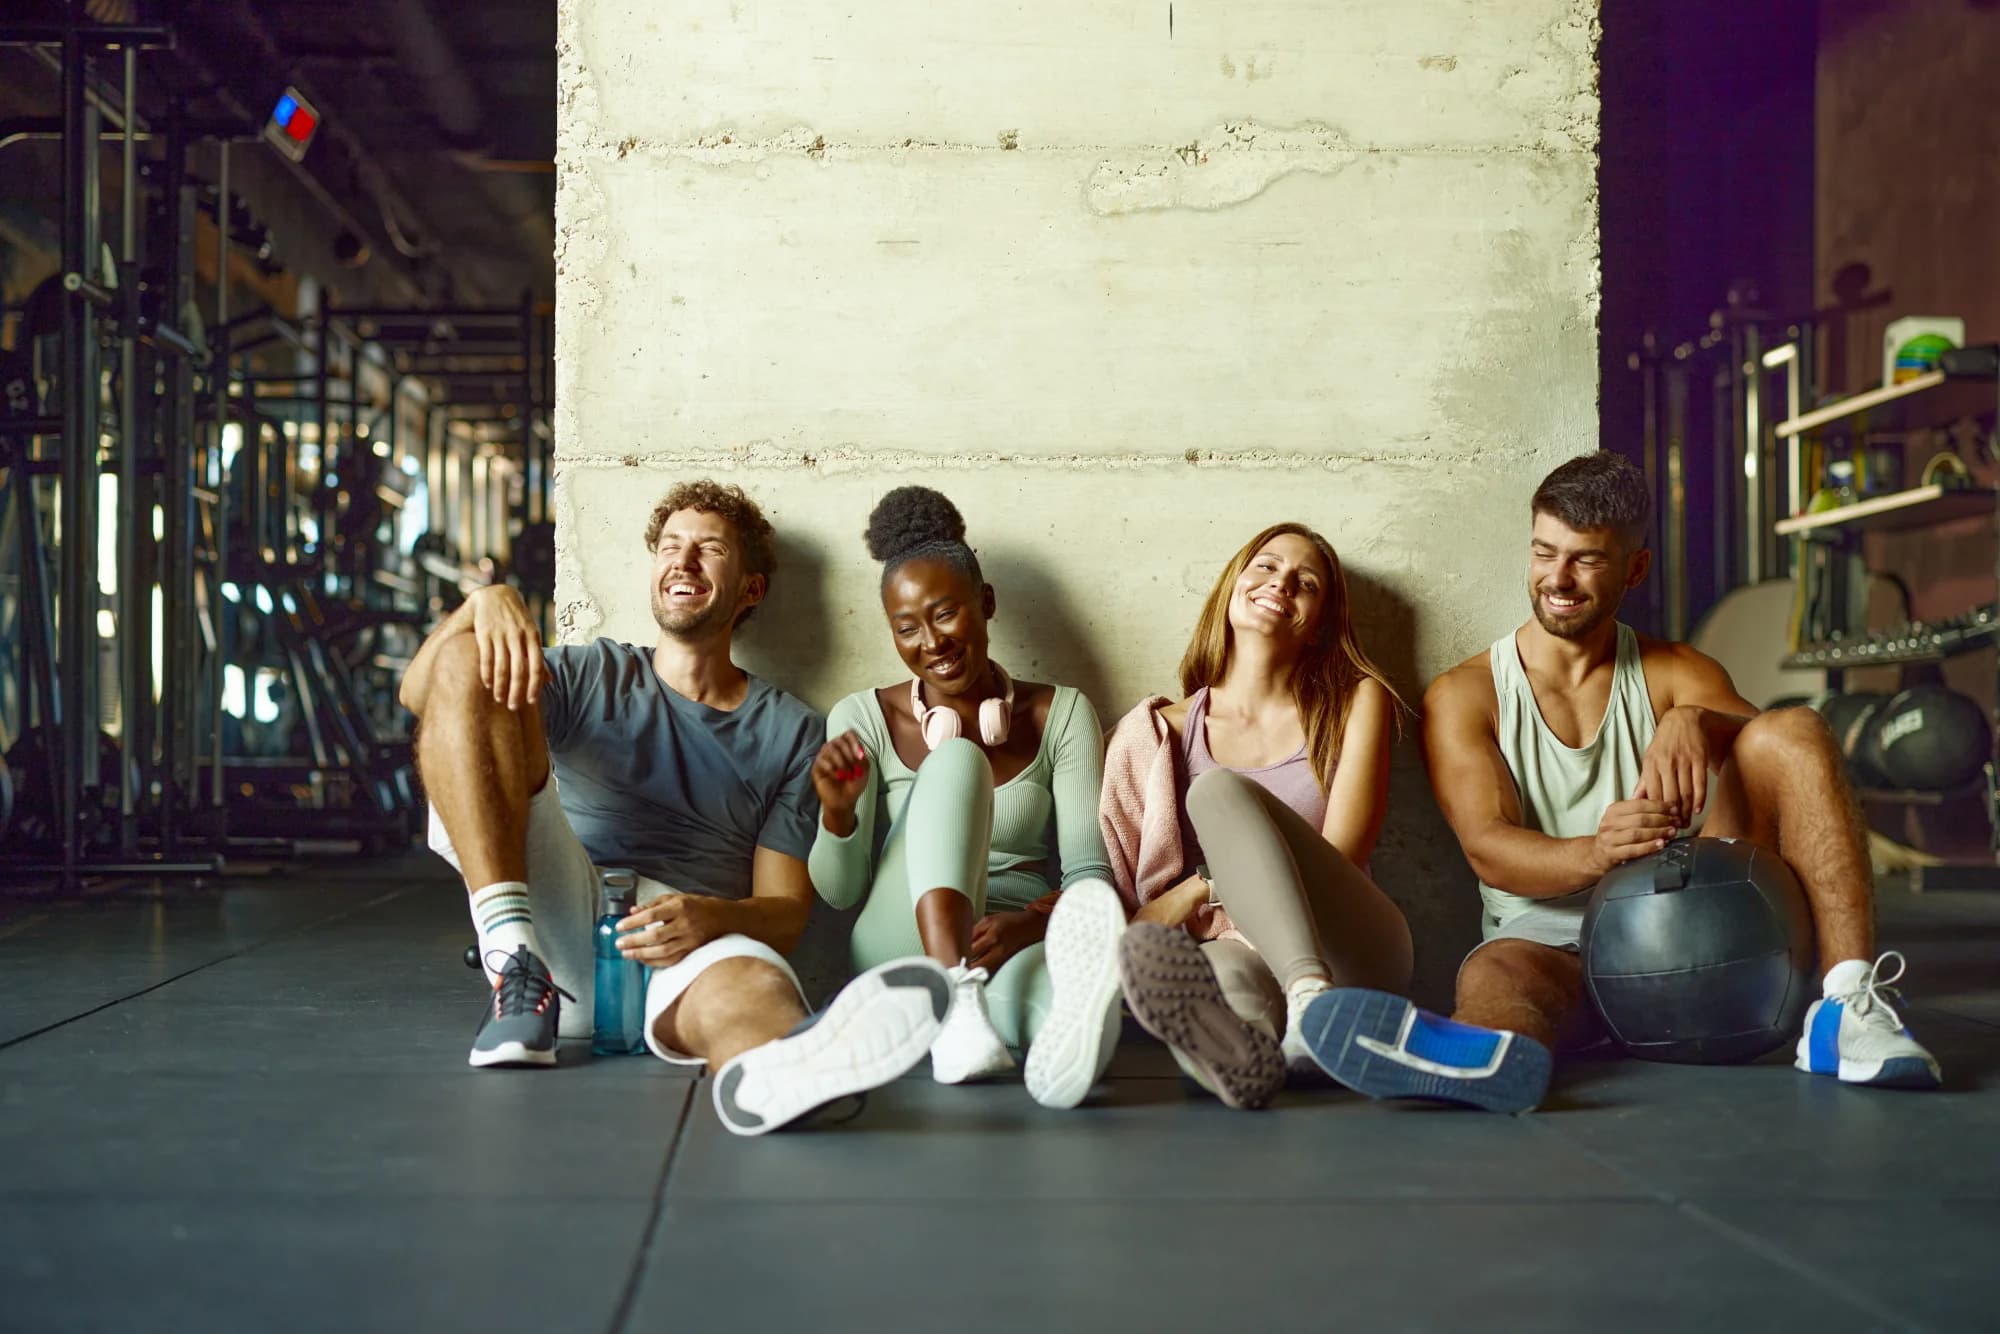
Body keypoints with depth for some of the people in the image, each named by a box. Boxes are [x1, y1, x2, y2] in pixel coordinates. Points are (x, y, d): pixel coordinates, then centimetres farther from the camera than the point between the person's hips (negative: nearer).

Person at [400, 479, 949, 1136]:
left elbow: (785, 911, 7)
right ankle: (518, 966, -28)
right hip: (560, 924, 2)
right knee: (468, 662, -14)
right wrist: (484, 601, -14)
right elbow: (419, 692, 8)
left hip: (688, 950, -1)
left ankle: (769, 1071, -80)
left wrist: (715, 919, -17)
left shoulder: (790, 730, 17)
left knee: (751, 982, -40)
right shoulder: (590, 676, 23)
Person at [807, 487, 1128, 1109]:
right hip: (903, 949, 0)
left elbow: (1088, 869, 0)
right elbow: (839, 890, 3)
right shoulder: (864, 718, 8)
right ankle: (958, 1008, -52)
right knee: (956, 760, -28)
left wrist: (1027, 924, -23)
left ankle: (1069, 1035, -80)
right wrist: (837, 811, -20)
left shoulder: (1062, 714, 9)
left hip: (1017, 945, 0)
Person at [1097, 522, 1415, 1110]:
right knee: (1230, 975, -38)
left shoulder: (1357, 703, 17)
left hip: (1346, 954, -1)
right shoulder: (1162, 732, 18)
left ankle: (1315, 1001, -55)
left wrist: (1208, 887, -5)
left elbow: (1338, 860, 3)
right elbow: (1123, 906, 13)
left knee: (1221, 792, -27)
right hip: (1229, 953, 1)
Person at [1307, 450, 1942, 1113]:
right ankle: (1481, 1051, -76)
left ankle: (1850, 1001, -32)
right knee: (1495, 971, -38)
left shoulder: (1678, 675, 16)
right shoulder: (1462, 697, 9)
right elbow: (1487, 846, -7)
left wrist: (1694, 722, -29)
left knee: (1795, 730, -15)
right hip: (1552, 937, -2)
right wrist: (1596, 853, -29)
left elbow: (1770, 746, -4)